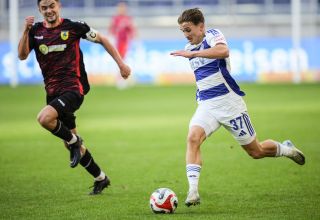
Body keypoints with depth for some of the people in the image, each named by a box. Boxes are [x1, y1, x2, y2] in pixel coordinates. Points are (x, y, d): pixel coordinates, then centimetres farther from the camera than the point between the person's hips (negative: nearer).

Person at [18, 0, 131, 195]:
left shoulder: (72, 27, -5)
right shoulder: (36, 31, 6)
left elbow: (101, 39, 5)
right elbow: (22, 55, -6)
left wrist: (121, 63, 2)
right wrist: (26, 32, -20)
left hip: (73, 88, -6)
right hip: (53, 91, 6)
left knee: (44, 118, -32)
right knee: (71, 142, 12)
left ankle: (74, 141, -6)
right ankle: (101, 178, 28)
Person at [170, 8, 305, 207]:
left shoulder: (213, 35, -10)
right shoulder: (189, 48, 12)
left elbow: (223, 51, -35)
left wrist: (192, 54, -38)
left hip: (229, 101, -5)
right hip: (206, 105, 5)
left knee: (256, 151, 5)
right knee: (193, 138, -25)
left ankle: (286, 149, 37)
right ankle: (193, 190, -31)